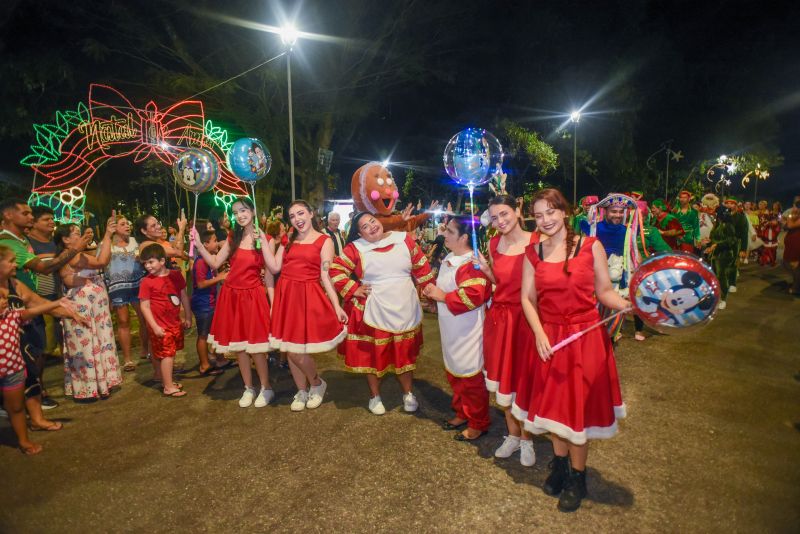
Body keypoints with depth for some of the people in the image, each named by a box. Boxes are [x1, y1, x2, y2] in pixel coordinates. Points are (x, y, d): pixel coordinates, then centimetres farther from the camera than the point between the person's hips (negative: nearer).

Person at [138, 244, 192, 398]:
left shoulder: (176, 275, 0)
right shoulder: (146, 282, -13)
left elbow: (183, 296, 7)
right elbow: (145, 306, -12)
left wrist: (187, 317, 8)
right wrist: (154, 326, -17)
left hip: (175, 322, 5)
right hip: (160, 325, -5)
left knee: (171, 353, 17)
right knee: (167, 354, -3)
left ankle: (166, 381, 34)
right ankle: (169, 387, 6)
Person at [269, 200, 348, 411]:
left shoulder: (324, 241, -1)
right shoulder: (288, 240, 13)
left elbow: (325, 276, -5)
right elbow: (275, 267, 3)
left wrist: (337, 306, -13)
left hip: (308, 296, -5)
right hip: (286, 295, 5)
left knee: (296, 349, -6)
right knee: (289, 349, 10)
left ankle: (317, 384, 22)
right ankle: (302, 390, 30)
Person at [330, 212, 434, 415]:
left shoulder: (404, 239, -1)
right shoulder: (356, 248, -7)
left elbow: (421, 267, 5)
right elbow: (335, 271, -6)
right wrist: (353, 290, -11)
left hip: (405, 310, 2)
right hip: (373, 312, -1)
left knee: (405, 353, 14)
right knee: (374, 355, 10)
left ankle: (408, 394, 33)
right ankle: (375, 396, 31)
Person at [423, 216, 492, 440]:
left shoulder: (471, 264, -22)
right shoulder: (449, 259, 8)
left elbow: (472, 296, -33)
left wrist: (443, 296, -24)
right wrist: (433, 290, 2)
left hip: (467, 331, -10)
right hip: (451, 329, 10)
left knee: (470, 376, 3)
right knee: (453, 372, 20)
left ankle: (478, 424, 21)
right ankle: (462, 413, 39)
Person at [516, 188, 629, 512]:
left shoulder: (590, 246, -5)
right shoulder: (533, 253, 3)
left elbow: (604, 292, -2)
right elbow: (528, 298, 3)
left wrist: (630, 305, -21)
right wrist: (539, 333, -10)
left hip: (585, 337, -2)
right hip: (548, 337, 3)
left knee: (579, 405, 5)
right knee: (553, 403, 13)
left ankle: (577, 475, 26)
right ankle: (559, 462, 37)